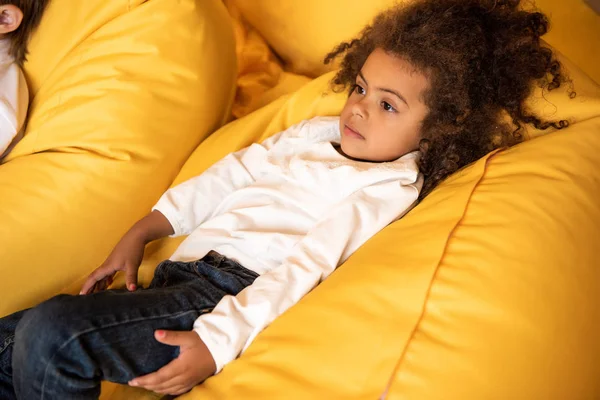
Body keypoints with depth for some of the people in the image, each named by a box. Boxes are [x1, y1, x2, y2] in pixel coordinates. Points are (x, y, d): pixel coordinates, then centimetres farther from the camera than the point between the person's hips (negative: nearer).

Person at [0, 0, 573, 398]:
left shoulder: (391, 187, -5)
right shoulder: (320, 131, 20)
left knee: (51, 334, -27)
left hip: (234, 297, -8)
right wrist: (143, 231, 14)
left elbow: (306, 267, -16)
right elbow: (233, 174, 21)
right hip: (181, 274, 9)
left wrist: (217, 341, -25)